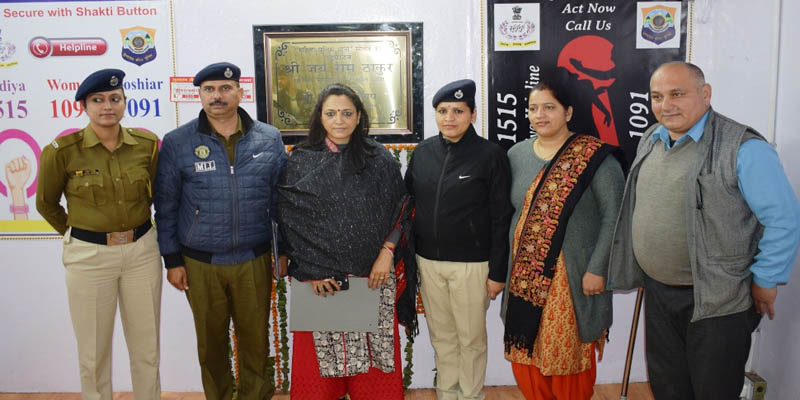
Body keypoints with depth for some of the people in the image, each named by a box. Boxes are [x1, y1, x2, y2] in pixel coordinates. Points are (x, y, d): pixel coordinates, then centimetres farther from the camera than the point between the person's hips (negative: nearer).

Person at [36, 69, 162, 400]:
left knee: (147, 348, 11)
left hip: (142, 251, 2)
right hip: (88, 256, -2)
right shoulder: (62, 151, -9)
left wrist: (134, 228, 11)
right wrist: (74, 233, 13)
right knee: (93, 353, 9)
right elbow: (46, 203, 7)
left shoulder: (147, 144, -2)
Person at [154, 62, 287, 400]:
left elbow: (281, 199, 5)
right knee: (211, 342, 14)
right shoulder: (177, 143, -3)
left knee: (256, 340, 11)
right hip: (200, 264, 0)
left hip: (254, 261, 1)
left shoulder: (269, 139, 0)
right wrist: (172, 260, 1)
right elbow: (166, 206, 1)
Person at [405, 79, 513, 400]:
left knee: (471, 338, 9)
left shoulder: (490, 155, -8)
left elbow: (501, 219, -8)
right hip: (428, 262, 4)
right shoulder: (422, 152, 4)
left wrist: (498, 272, -9)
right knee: (441, 335, 16)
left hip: (471, 264, -4)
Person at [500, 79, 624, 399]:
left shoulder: (594, 157, -7)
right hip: (524, 276, 5)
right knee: (525, 355, 11)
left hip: (572, 278, -5)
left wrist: (597, 269, -13)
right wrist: (505, 266, 11)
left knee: (568, 357, 4)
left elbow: (613, 216, -9)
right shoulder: (516, 155, 9)